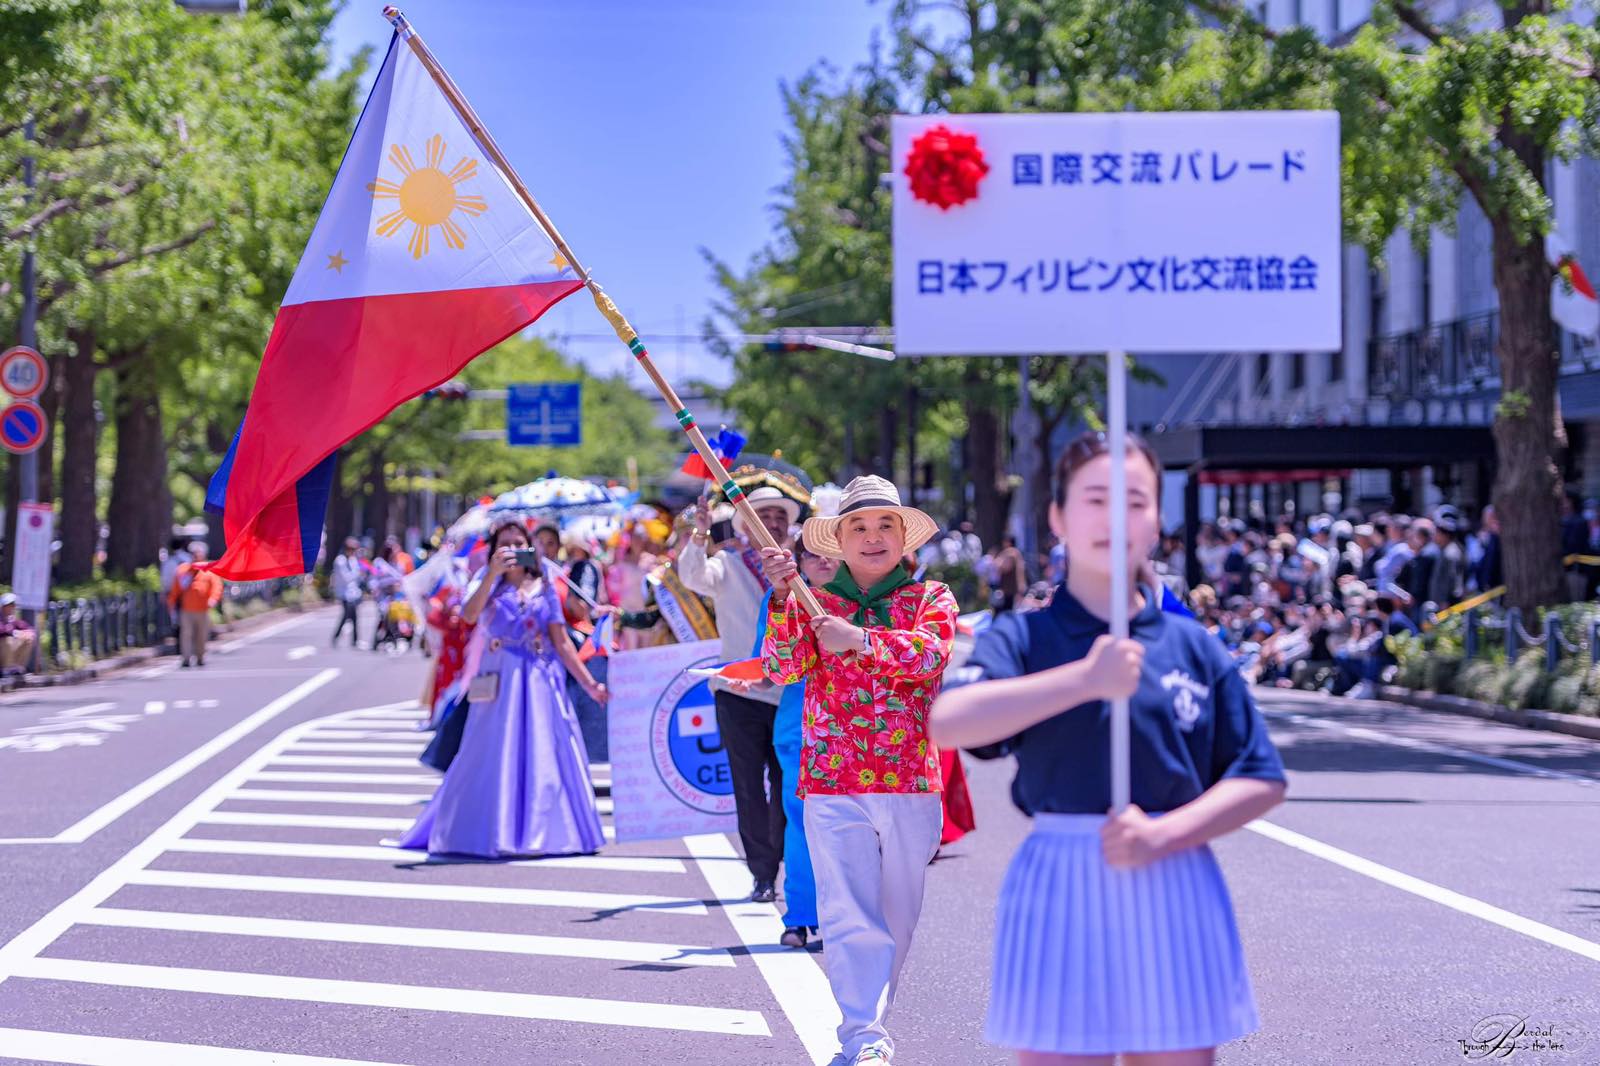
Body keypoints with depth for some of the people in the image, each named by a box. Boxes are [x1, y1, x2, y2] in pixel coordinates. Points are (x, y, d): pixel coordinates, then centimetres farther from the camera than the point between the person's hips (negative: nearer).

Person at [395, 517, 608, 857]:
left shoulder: (543, 589, 10)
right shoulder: (490, 586, 7)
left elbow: (562, 643, 7)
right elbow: (469, 616, -16)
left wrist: (590, 685, 1)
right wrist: (492, 573, -25)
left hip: (539, 682, 1)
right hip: (499, 682, -1)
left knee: (540, 757, -1)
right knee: (493, 759, -2)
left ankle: (537, 832, 4)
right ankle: (491, 832, 4)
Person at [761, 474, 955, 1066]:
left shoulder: (930, 597, 8)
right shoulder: (814, 602, 11)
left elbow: (932, 653, -12)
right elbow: (782, 668, -3)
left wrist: (861, 640, -25)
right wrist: (781, 597, -16)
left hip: (910, 779, 1)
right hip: (833, 783, -1)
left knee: (897, 914, 10)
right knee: (849, 915, -12)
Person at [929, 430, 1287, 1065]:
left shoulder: (1196, 649, 7)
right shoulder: (1024, 639, 0)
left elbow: (1261, 781, 5)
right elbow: (947, 722, -20)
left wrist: (1163, 835, -12)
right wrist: (1087, 678, -23)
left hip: (1177, 898, 2)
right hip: (1059, 894, -2)